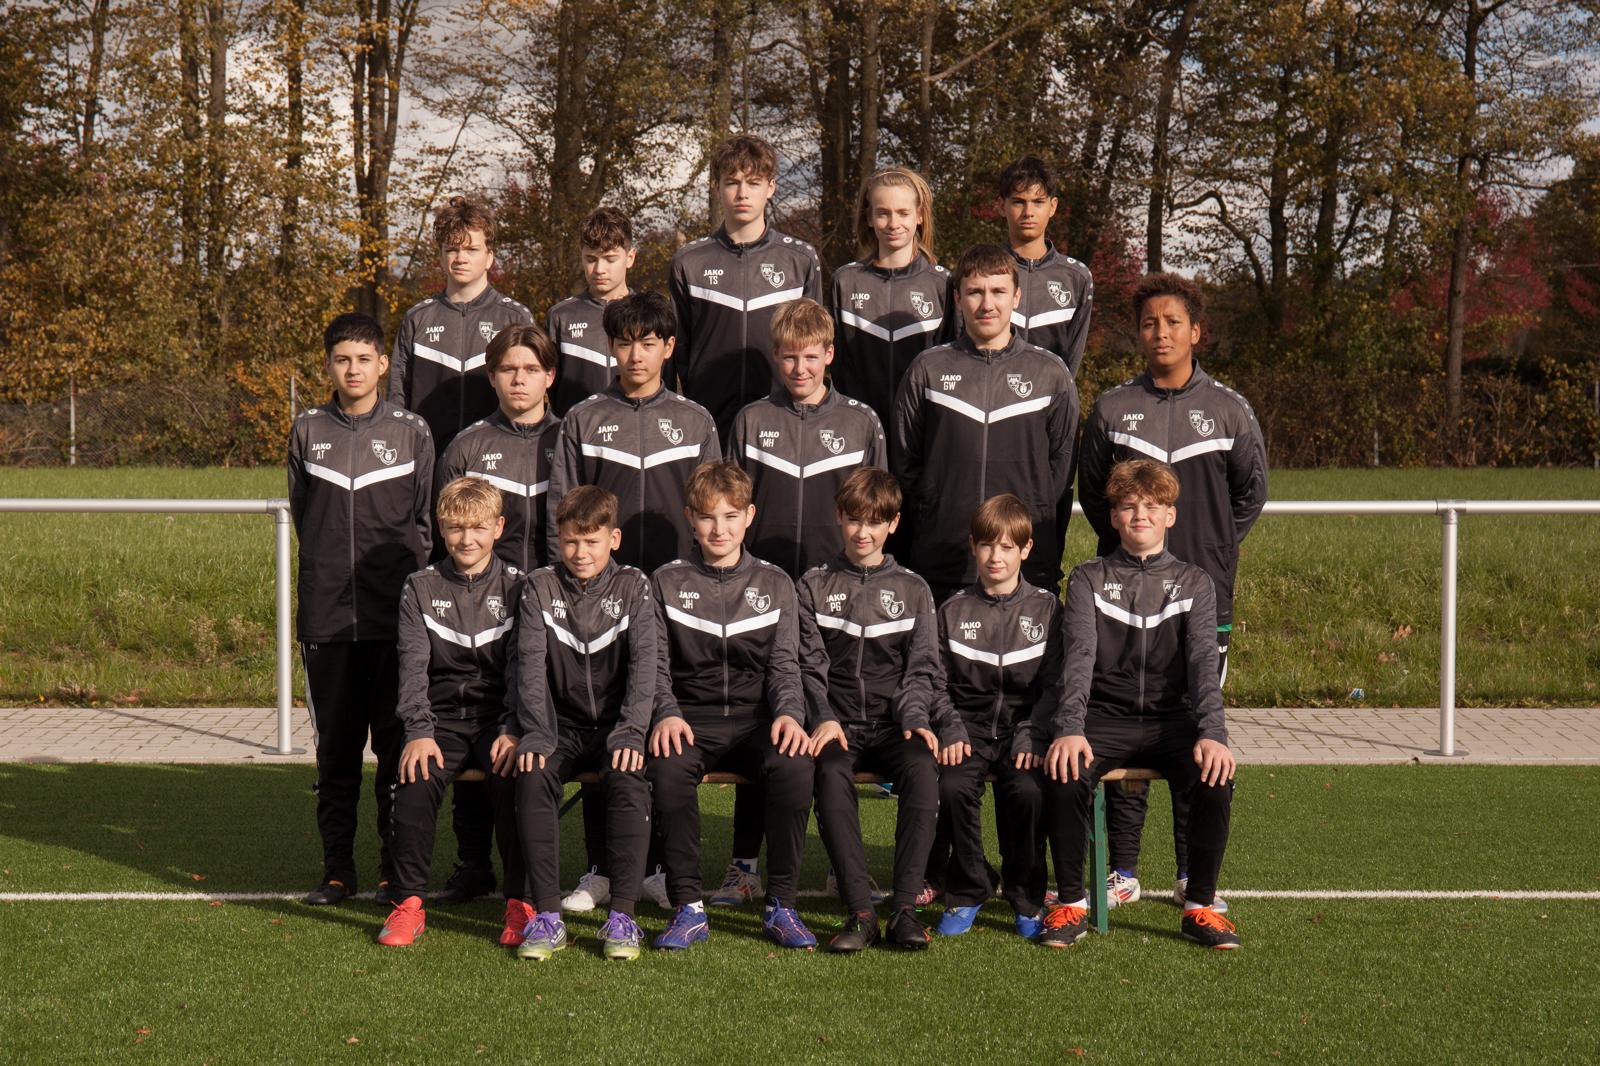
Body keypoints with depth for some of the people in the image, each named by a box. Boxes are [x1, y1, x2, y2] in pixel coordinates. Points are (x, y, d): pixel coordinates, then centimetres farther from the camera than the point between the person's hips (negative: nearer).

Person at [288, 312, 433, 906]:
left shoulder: (412, 433, 5)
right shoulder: (307, 433, 9)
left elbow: (425, 522, 8)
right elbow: (300, 514, 18)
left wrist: (410, 585, 2)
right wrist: (327, 573, 13)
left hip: (394, 617, -1)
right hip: (326, 617, 2)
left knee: (396, 747, 0)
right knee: (335, 751, 6)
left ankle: (396, 870, 8)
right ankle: (337, 869, 13)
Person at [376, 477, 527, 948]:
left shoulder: (516, 587, 4)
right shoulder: (421, 588, 7)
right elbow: (413, 667, -3)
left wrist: (512, 732, -18)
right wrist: (419, 732, -18)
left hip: (499, 718, -1)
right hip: (442, 718, 1)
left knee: (512, 776, -30)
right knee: (417, 778, -27)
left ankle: (520, 902, -17)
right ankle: (409, 902, -15)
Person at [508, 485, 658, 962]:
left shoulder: (633, 587, 2)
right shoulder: (540, 587, 4)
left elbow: (645, 664, -7)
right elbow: (531, 665, -5)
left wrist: (629, 734, -21)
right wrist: (536, 736, -19)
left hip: (615, 727, -1)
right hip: (562, 725, 1)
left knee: (628, 778, -32)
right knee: (533, 777, -30)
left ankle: (623, 915, -28)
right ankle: (546, 914, -27)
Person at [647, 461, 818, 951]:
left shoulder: (774, 584, 12)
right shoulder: (667, 583, 9)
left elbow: (784, 664, 6)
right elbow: (656, 665, 3)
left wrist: (789, 713, -15)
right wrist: (667, 713, -17)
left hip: (756, 718, 1)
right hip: (691, 718, -1)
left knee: (795, 765, -33)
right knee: (667, 767, -35)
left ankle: (781, 904, -21)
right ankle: (688, 906, -25)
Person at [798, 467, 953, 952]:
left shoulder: (912, 590, 16)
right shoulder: (815, 586, 13)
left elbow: (923, 669, 9)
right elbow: (810, 665, 5)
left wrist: (915, 717, -10)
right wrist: (824, 718, -13)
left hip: (894, 724, 1)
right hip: (839, 723, -1)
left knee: (922, 769, -33)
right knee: (830, 773, -35)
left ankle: (905, 906, -31)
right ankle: (859, 910, -34)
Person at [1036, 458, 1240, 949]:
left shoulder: (1193, 582, 10)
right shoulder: (1089, 579, 7)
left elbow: (1203, 661, -3)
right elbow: (1079, 657, -7)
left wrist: (1212, 733, -21)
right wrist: (1069, 728, -25)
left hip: (1171, 718, 1)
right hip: (1104, 719, -1)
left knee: (1216, 778, -29)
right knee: (1063, 776, -31)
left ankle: (1200, 905, -11)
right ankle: (1071, 904, -13)